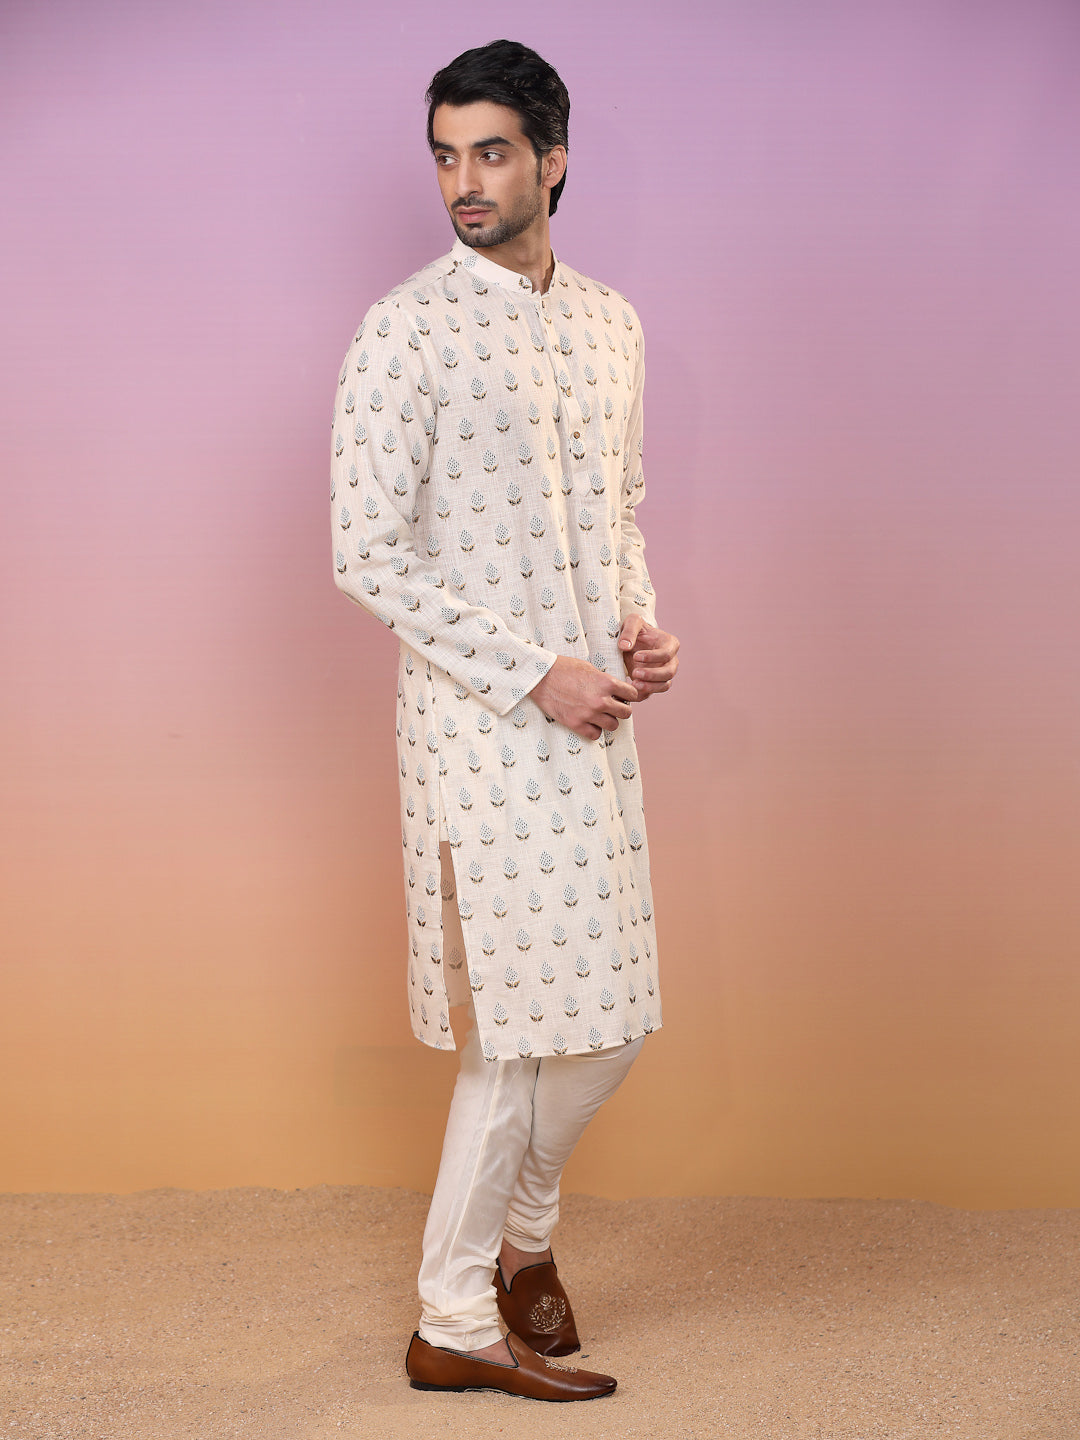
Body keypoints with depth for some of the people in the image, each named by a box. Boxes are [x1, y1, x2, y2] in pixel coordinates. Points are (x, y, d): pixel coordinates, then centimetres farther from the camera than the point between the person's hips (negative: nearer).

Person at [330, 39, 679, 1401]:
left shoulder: (611, 323, 11)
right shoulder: (406, 331, -10)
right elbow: (370, 555, -14)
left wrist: (639, 625, 1)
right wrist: (535, 673, -17)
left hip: (590, 720, 7)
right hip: (483, 723, -6)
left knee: (598, 1017, 12)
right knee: (528, 1022, -1)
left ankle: (521, 1227, 38)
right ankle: (454, 1325, 16)